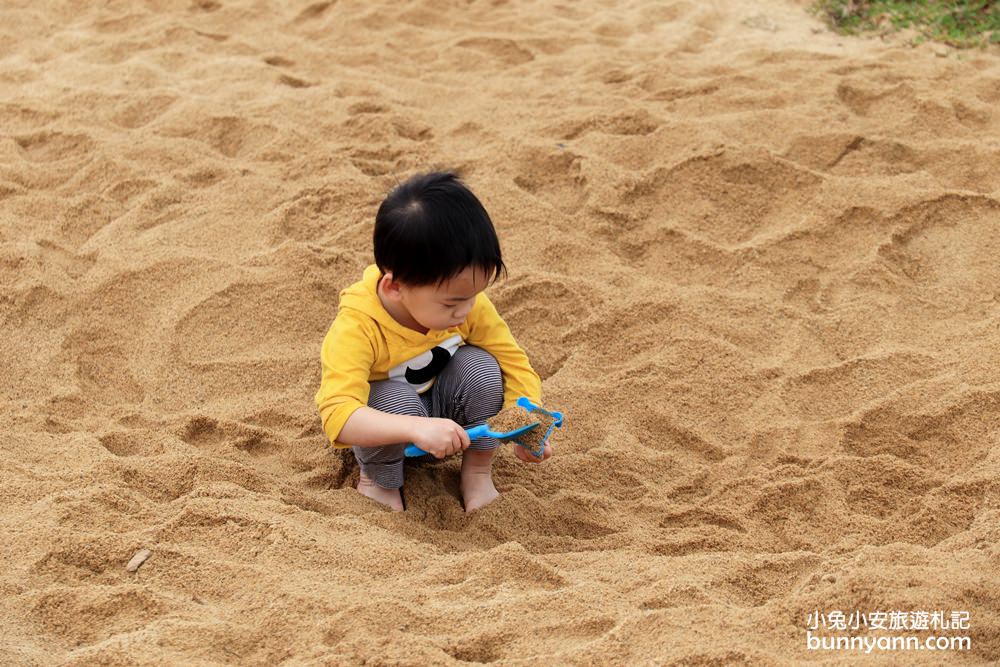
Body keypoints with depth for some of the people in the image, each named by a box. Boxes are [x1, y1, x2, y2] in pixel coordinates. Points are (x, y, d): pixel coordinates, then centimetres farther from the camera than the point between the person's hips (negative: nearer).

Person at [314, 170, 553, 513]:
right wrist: (416, 428, -60)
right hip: (384, 432, -3)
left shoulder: (469, 304, -22)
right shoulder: (357, 328, -37)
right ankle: (377, 481, -4)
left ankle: (478, 472, -2)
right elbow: (336, 415, -47)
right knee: (397, 400, -36)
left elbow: (514, 364, -12)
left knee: (480, 366, -26)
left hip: (442, 406, 3)